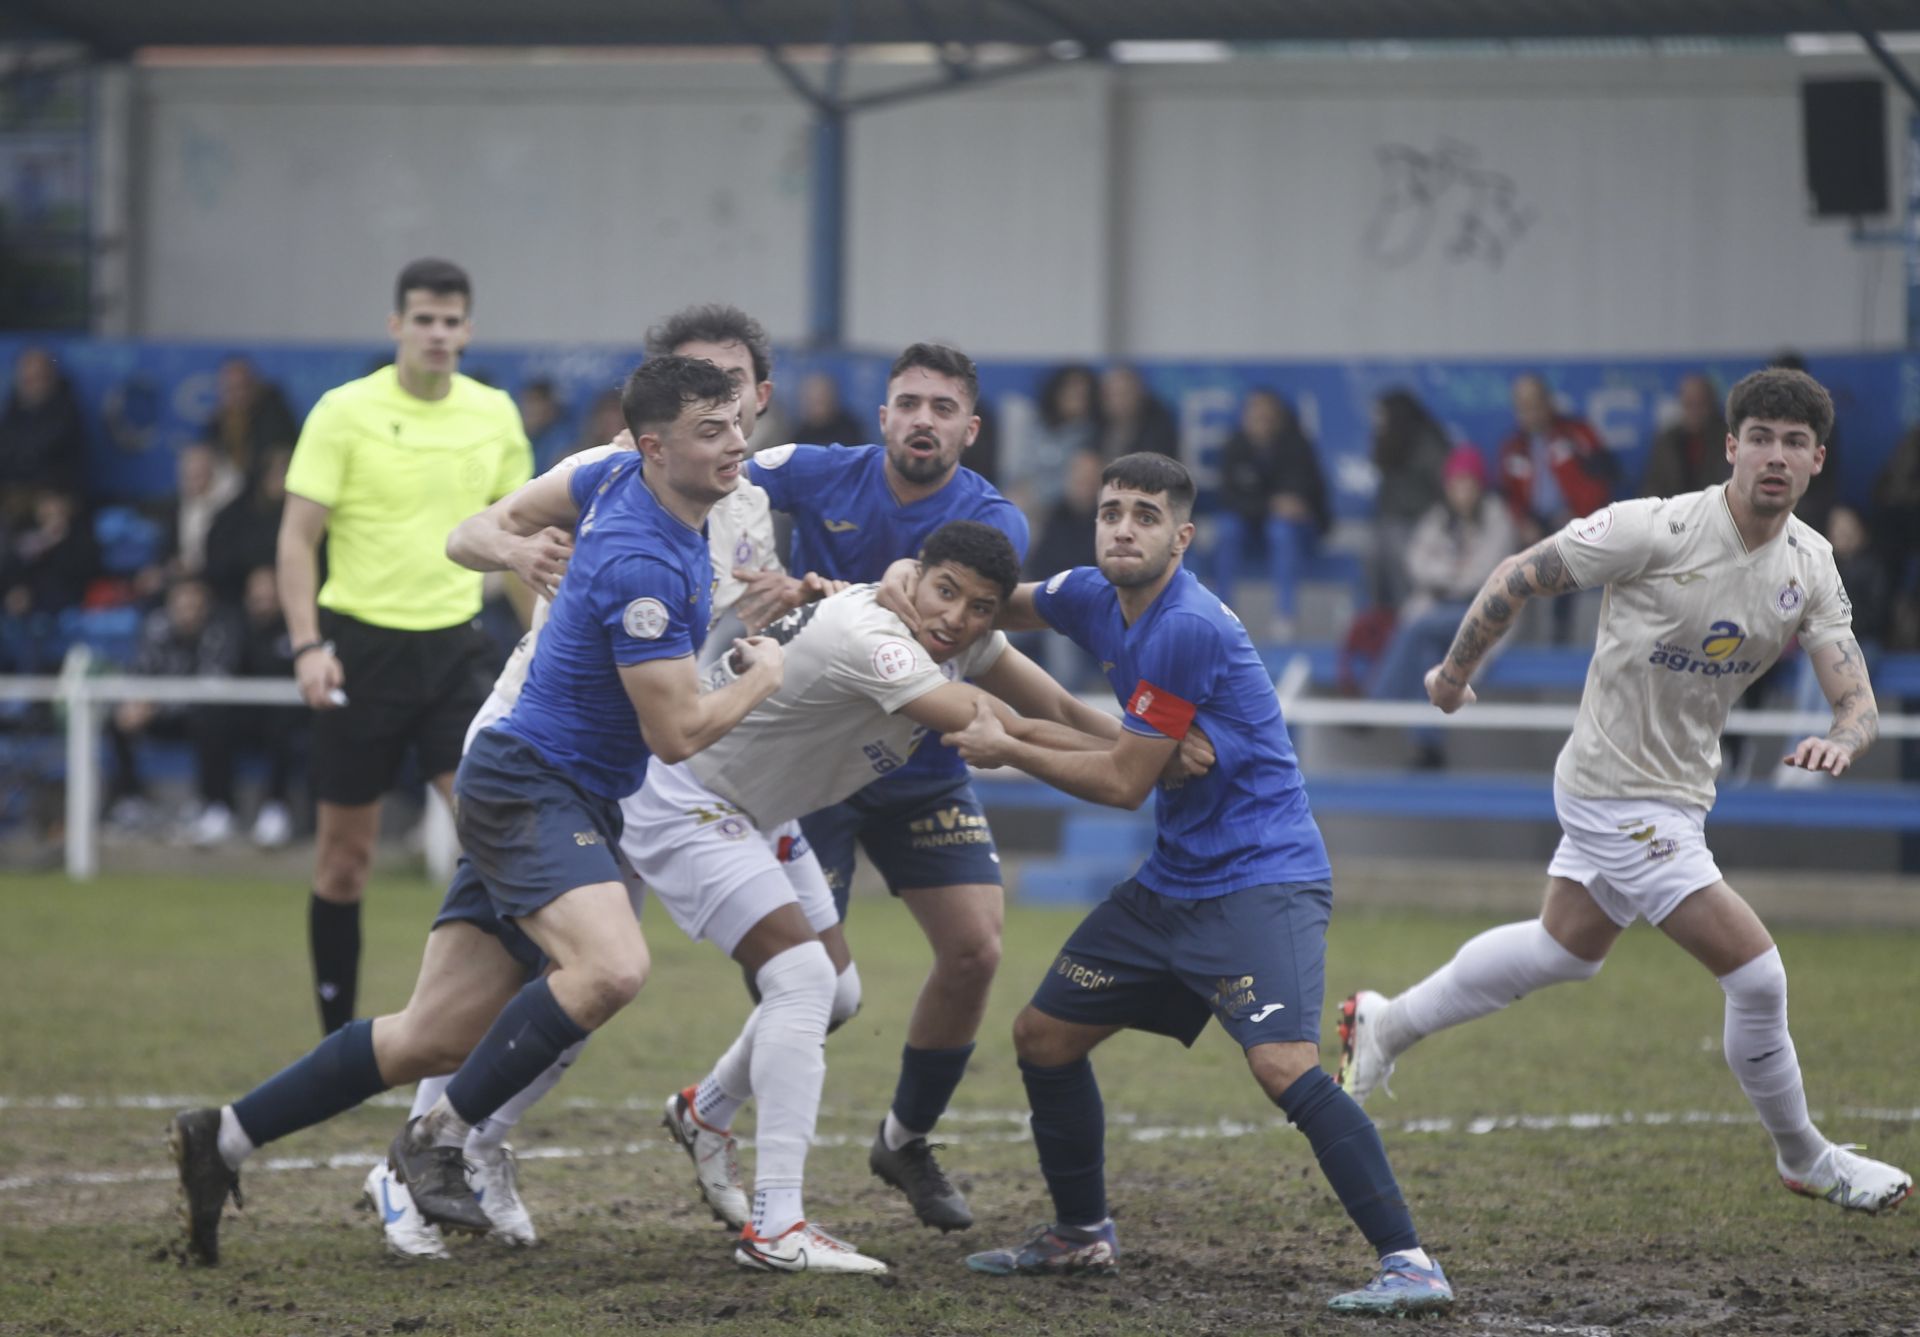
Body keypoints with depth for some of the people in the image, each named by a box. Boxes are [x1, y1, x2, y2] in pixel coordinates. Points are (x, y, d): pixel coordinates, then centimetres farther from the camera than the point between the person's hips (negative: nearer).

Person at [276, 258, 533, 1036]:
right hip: (362, 643, -2)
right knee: (345, 853, 4)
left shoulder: (495, 416, 5)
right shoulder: (344, 413, -6)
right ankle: (338, 1035, 16)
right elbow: (298, 537, -6)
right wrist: (307, 645, -17)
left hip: (453, 646, 3)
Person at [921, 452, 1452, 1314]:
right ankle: (1082, 1235, 31)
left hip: (1259, 879, -10)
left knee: (1283, 1065, -27)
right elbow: (997, 603, 26)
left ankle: (1409, 1264, -27)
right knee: (1043, 1034, 14)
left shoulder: (1189, 629, -22)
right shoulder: (1095, 599, 4)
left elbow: (1125, 782, -17)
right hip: (1173, 881, 10)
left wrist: (1005, 750, -5)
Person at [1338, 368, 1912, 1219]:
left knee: (1566, 948, 28)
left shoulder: (1810, 566, -5)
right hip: (1620, 791, -8)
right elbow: (1517, 579, -12)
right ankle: (1805, 1161, 12)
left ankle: (1385, 1027, 46)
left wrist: (1841, 741, -32)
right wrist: (1456, 667, 0)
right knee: (1757, 978, -9)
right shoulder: (1656, 531, -24)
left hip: (1675, 788, 8)